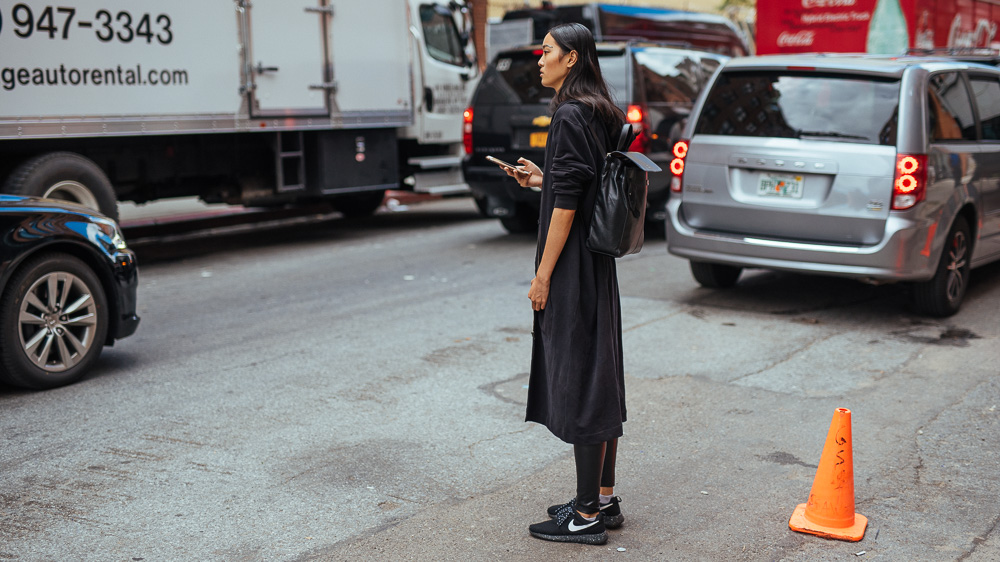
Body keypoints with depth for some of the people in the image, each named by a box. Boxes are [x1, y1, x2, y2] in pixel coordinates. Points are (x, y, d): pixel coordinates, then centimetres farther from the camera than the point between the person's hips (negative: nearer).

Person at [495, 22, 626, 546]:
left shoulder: (570, 116, -16)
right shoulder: (602, 113, 13)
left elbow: (567, 202, -20)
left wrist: (543, 275, -17)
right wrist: (543, 179, 19)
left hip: (573, 265, -10)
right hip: (598, 263, 10)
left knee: (578, 380, -4)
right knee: (599, 376, 14)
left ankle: (587, 516, 5)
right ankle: (604, 497, 25)